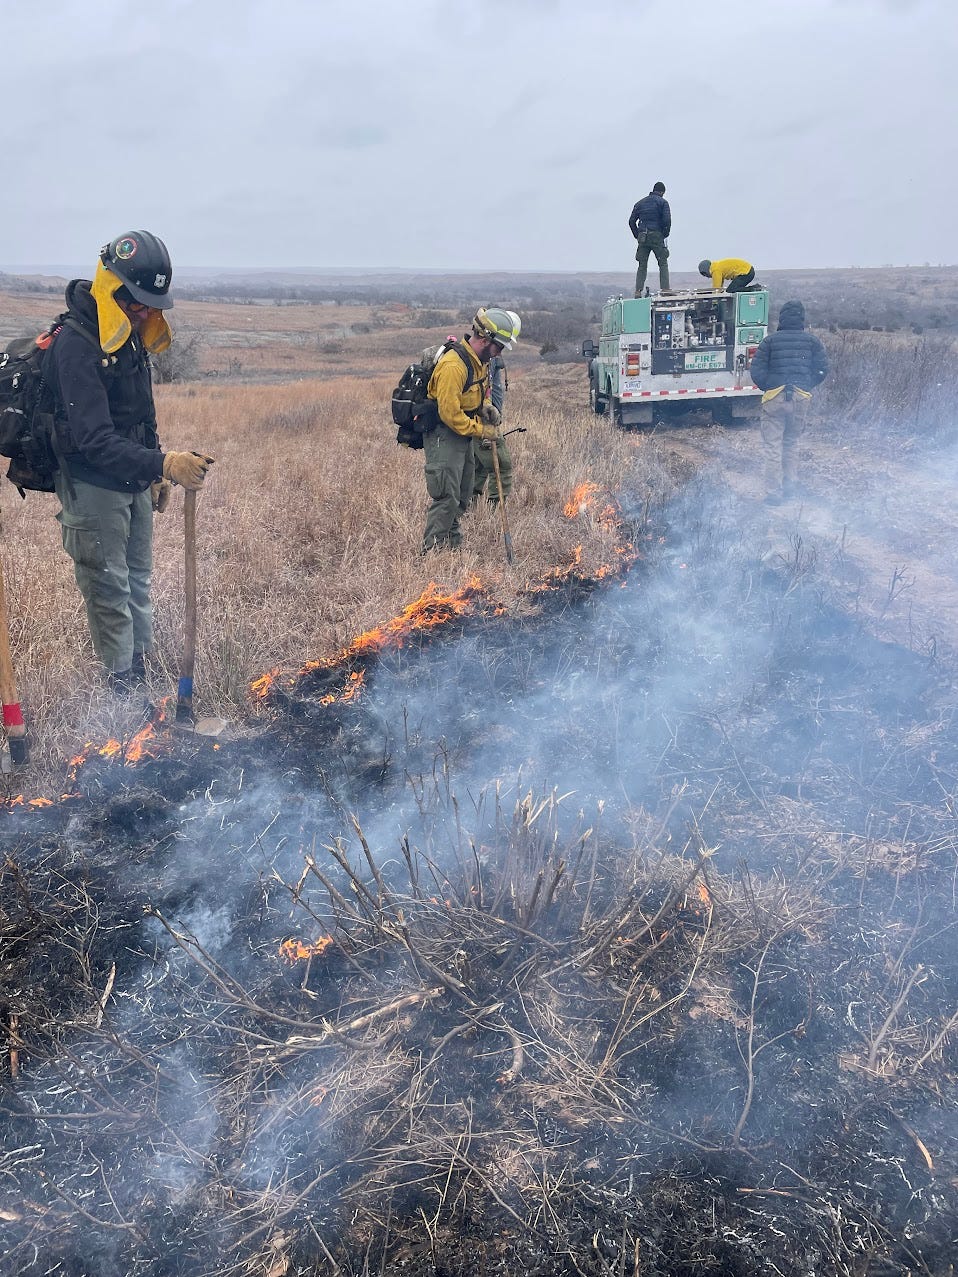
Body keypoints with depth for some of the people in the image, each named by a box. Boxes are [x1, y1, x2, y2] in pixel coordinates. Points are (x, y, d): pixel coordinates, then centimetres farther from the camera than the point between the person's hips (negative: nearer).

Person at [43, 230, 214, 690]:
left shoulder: (130, 335, 5)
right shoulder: (75, 345, -23)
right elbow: (95, 440, -31)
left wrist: (156, 474, 18)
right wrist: (164, 464, -41)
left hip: (133, 482, 9)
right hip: (93, 486, -9)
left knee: (138, 583, 15)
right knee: (109, 592, -3)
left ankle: (143, 680, 26)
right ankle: (124, 693, 5)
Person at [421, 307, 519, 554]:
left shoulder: (480, 360, 5)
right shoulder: (453, 365, -26)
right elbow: (449, 412, -26)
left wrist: (486, 407, 2)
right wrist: (481, 431, -17)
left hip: (462, 435, 10)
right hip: (443, 436, -10)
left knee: (462, 497, 15)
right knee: (446, 497, -11)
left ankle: (453, 548, 27)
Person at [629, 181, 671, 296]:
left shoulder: (640, 203, 15)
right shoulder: (662, 202, 2)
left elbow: (631, 221, 11)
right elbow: (667, 220, -10)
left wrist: (638, 236, 13)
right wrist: (665, 235, 2)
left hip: (642, 237, 4)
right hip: (657, 235, -4)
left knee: (642, 266, 6)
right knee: (663, 264, 1)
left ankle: (638, 291, -3)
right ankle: (665, 289, -10)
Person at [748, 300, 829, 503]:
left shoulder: (771, 340, -1)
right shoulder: (812, 341, 4)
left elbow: (756, 371, -3)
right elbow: (822, 370, 2)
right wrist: (807, 387, 16)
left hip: (775, 398, -3)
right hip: (801, 398, 3)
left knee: (773, 446, 0)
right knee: (792, 443, 19)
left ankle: (774, 493, -4)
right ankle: (790, 485, 20)